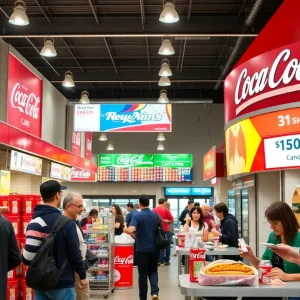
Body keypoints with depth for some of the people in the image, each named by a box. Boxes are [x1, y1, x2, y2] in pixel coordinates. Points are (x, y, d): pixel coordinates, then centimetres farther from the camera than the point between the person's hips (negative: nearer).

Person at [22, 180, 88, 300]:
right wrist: (83, 276, 1)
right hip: (62, 284, -5)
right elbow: (75, 254, -13)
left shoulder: (34, 222, 0)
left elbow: (27, 257, 1)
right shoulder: (67, 223, -15)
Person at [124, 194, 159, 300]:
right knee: (153, 271, 17)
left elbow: (130, 230, -26)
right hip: (154, 249, 4)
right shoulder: (156, 215, 3)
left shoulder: (137, 216, -13)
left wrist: (124, 229, -5)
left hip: (142, 249, -4)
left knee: (142, 275, 7)